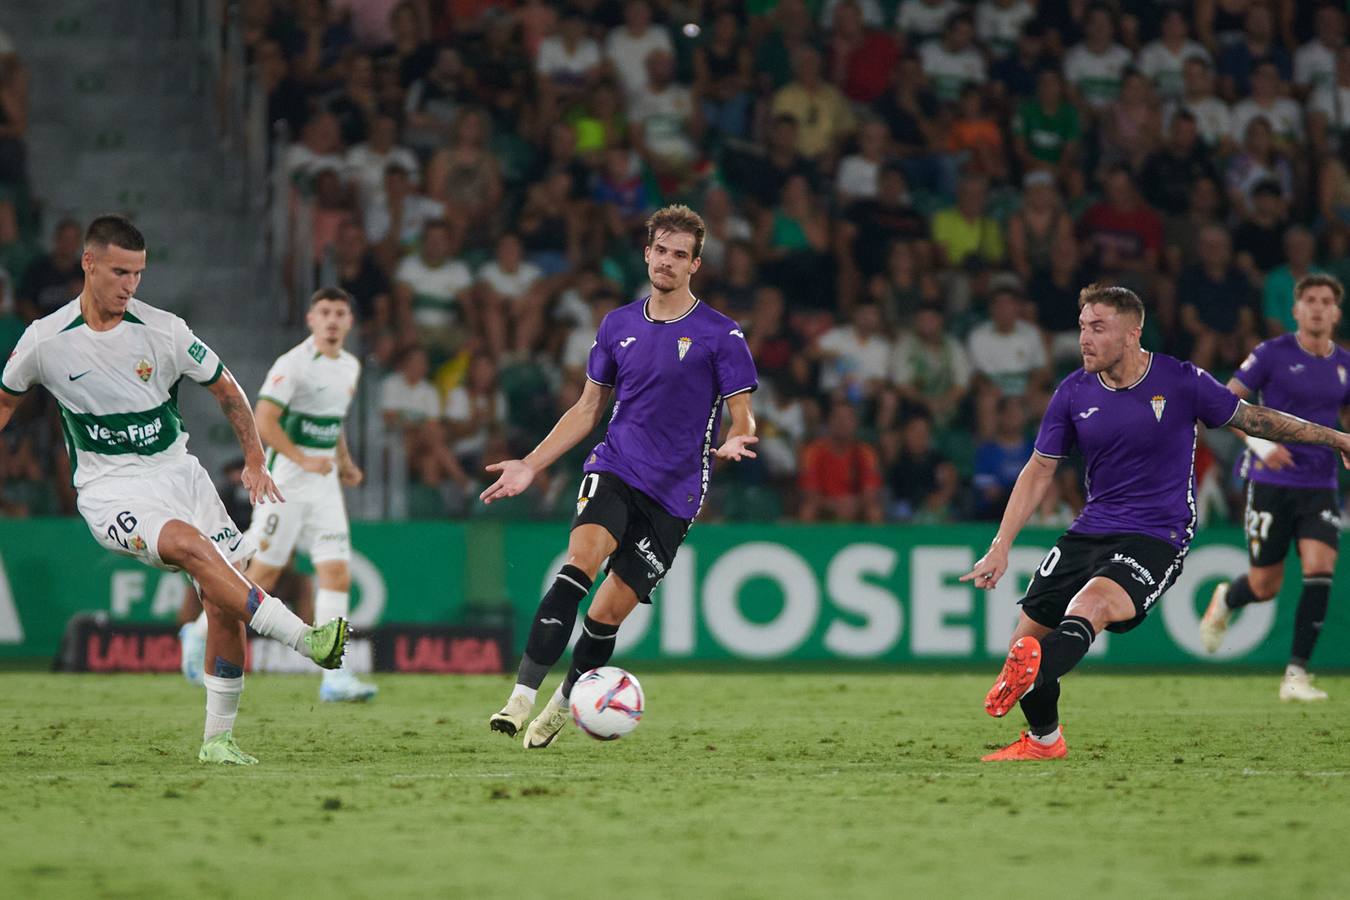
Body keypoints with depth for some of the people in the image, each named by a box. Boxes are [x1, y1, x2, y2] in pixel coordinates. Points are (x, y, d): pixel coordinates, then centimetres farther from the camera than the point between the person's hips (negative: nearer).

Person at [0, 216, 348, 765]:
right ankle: (304, 639, -36)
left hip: (176, 471, 3)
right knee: (189, 544, -32)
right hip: (109, 488, -3)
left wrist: (254, 461, 4)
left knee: (224, 600, -9)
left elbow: (226, 390, 9)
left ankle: (218, 738, 3)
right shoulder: (44, 341, -6)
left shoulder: (165, 331, -5)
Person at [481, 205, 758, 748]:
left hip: (674, 494, -2)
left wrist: (736, 442, -25)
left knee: (610, 610, -5)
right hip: (613, 469, 2)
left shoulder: (720, 335, -2)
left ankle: (563, 705, 20)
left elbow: (743, 420, -1)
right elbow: (587, 410, 19)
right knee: (581, 560, -27)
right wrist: (529, 466, 12)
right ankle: (523, 695, -33)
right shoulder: (618, 326, 11)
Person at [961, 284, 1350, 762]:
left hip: (1155, 538, -5)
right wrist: (1001, 547, 2)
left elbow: (1250, 418, 6)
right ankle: (1043, 740, 28)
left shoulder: (1181, 381, -9)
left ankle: (1027, 682, -64)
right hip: (1090, 532, 5)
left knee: (1090, 603, -35)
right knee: (1024, 641, 0)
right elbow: (1039, 472, 9)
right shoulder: (1073, 393, 1)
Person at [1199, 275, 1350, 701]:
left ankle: (1296, 674, -11)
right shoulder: (1273, 353, -6)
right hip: (1270, 484, -3)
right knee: (1265, 586, 1)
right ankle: (1225, 600, 39)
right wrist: (1258, 441, -19)